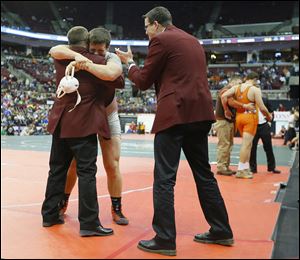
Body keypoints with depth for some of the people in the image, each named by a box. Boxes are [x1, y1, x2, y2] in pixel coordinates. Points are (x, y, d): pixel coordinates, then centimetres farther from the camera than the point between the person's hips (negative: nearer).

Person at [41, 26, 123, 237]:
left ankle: (50, 214, 24)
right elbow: (119, 83, -6)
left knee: (57, 170, 15)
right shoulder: (96, 61, -9)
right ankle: (89, 223, -2)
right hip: (83, 124, -6)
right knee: (87, 173, -4)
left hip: (60, 123, 7)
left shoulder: (60, 59, 8)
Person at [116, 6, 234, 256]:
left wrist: (129, 62, 17)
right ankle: (221, 231, 23)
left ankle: (165, 240, 0)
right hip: (200, 113, 8)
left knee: (164, 179, -3)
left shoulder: (161, 40, -2)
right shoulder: (193, 41, 21)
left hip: (175, 114, -8)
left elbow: (144, 82, 0)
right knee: (204, 173, 15)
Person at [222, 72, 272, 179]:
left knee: (247, 143, 18)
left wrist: (227, 110, 5)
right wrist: (268, 116, 9)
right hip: (250, 117, -6)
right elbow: (262, 107, -10)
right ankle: (240, 170, -5)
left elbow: (223, 96, -5)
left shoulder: (236, 87, 6)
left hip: (239, 117, 6)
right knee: (246, 144, -4)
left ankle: (246, 167, 21)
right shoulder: (255, 89, -9)